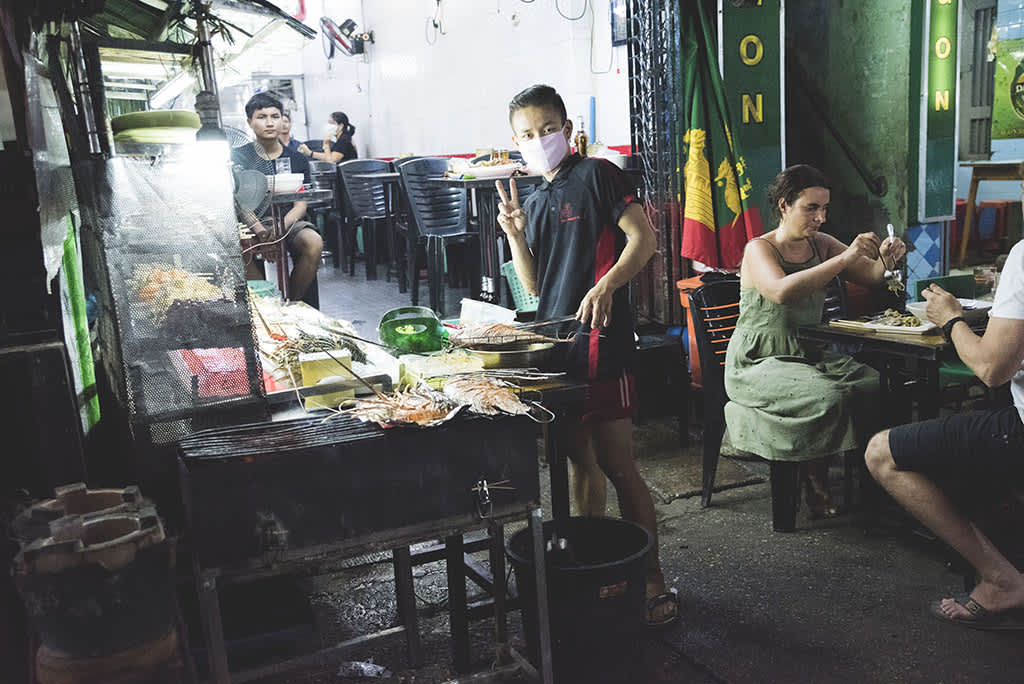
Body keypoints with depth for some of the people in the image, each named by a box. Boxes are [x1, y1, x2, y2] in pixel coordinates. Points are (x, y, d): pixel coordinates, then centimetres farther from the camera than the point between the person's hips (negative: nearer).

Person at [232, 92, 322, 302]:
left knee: (314, 243, -31)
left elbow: (300, 206, 3)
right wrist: (260, 230, -26)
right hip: (250, 224, -1)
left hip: (288, 222, 1)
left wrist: (280, 228, -20)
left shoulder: (297, 160, 11)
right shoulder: (238, 157, 7)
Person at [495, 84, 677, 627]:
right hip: (556, 342, 7)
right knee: (581, 462, 16)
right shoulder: (535, 201, 20)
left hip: (599, 339, -7)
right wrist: (513, 232, 2)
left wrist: (605, 286, -25)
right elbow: (534, 285, 15)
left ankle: (653, 582, 7)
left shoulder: (596, 175, -1)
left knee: (617, 466, -5)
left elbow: (643, 239, -11)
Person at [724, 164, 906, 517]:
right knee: (829, 396, -32)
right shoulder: (759, 249, -11)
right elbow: (782, 292, -33)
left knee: (877, 382, -18)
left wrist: (884, 260, -16)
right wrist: (845, 258, -35)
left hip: (808, 356, 7)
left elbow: (870, 274, 8)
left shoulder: (820, 244, 10)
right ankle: (814, 483, -8)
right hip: (757, 365, -7)